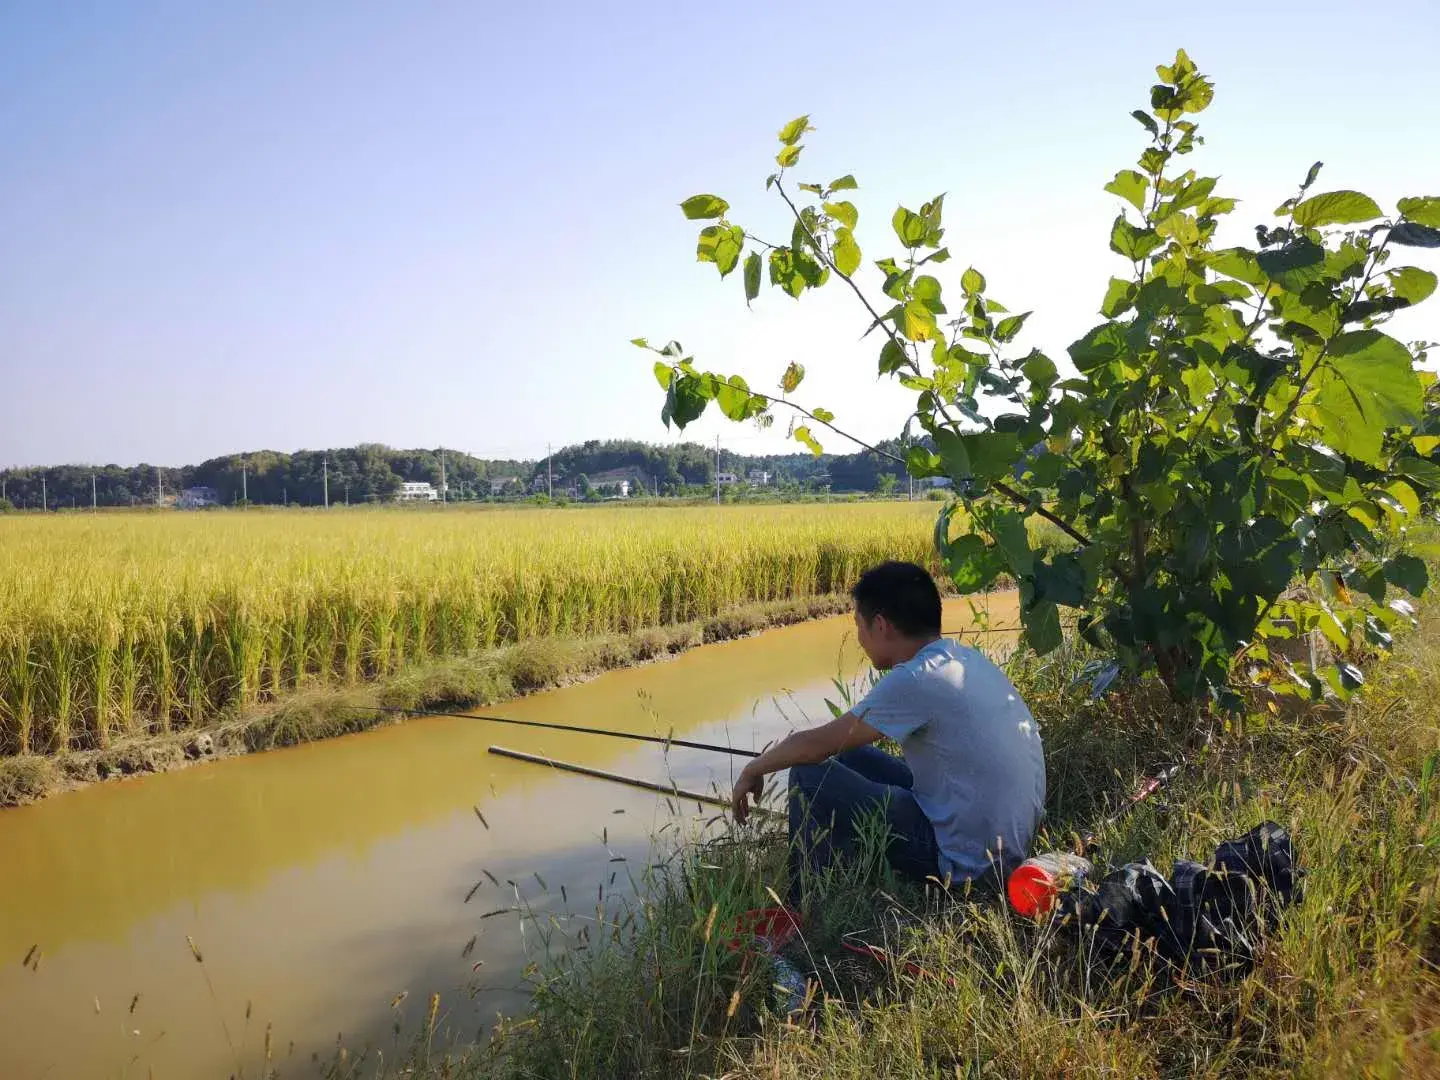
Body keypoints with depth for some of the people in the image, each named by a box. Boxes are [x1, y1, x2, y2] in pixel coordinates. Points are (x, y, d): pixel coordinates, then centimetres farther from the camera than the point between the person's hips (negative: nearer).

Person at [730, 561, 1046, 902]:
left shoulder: (916, 680, -21)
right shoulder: (968, 657, 5)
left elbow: (815, 745, -13)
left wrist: (755, 769, 5)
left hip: (968, 865, -9)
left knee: (811, 776, -6)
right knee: (849, 756, 16)